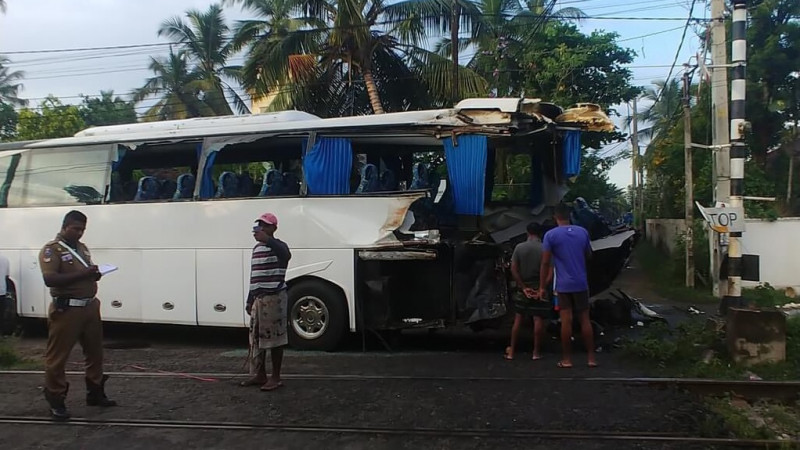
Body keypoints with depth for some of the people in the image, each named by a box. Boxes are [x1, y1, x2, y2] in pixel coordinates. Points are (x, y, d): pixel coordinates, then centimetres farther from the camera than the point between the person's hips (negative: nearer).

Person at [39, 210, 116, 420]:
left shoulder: (82, 248, 16)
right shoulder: (51, 249, -8)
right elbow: (50, 279, -21)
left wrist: (95, 273, 3)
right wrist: (82, 274, -26)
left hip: (90, 306, 8)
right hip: (66, 310, -8)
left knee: (94, 352, 15)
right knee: (57, 356, -1)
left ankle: (95, 393, 28)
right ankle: (55, 400, 9)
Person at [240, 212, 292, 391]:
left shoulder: (277, 246, -8)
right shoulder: (257, 248, 17)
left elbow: (286, 255, -35)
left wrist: (267, 240, -48)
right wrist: (250, 300, 21)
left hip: (273, 298, -8)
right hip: (258, 298, 9)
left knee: (274, 338, -3)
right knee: (256, 338, 13)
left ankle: (276, 377, 5)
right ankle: (260, 374, 24)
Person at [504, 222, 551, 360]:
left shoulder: (519, 248, -2)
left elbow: (513, 270, -6)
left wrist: (523, 287, -5)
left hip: (523, 289, 2)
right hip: (539, 290, -2)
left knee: (518, 320, 9)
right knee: (538, 320, 3)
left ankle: (511, 351, 10)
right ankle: (536, 352, 6)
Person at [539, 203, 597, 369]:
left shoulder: (550, 235, -7)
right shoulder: (583, 232, 3)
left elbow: (545, 263, -9)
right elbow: (589, 255, 15)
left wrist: (542, 286, -3)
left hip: (563, 285, -3)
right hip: (581, 283, 3)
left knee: (566, 321, 1)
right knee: (585, 320, 8)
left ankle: (567, 359, 6)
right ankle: (591, 357, 10)